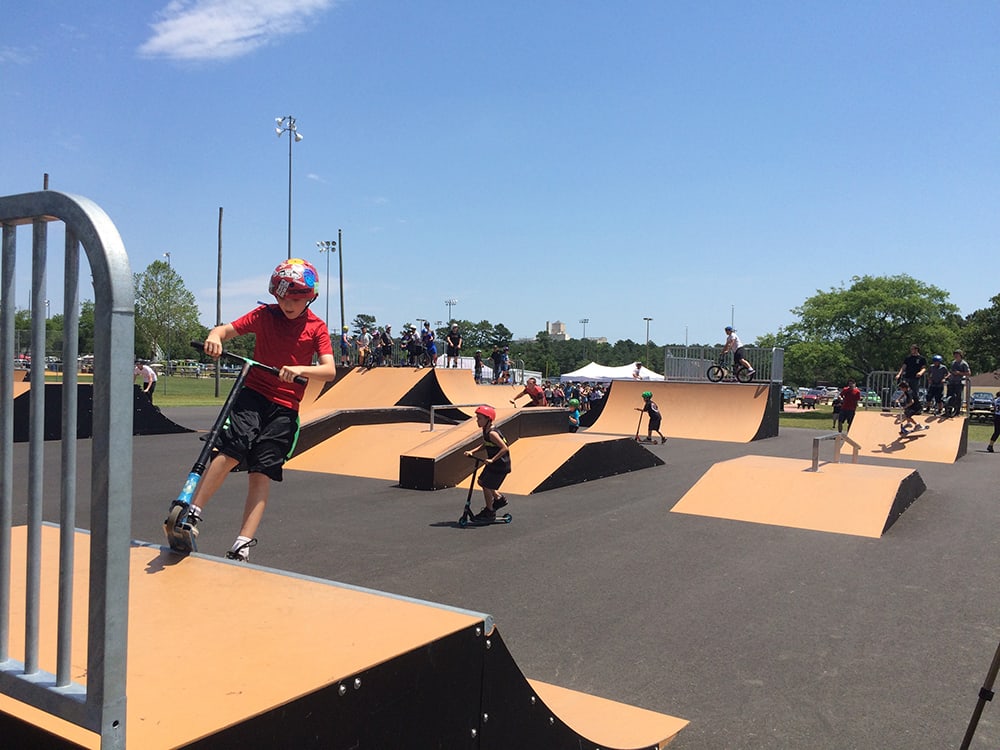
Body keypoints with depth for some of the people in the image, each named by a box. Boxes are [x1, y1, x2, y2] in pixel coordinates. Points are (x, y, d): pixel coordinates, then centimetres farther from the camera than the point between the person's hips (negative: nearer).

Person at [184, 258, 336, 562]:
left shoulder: (316, 328, 1)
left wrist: (300, 369, -29)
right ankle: (192, 513, -14)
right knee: (231, 451, -23)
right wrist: (214, 336, -26)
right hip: (253, 394, 0)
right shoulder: (264, 315, 3)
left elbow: (329, 370, -9)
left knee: (261, 473, -3)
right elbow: (226, 329, -2)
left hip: (285, 407, 0)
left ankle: (243, 545, -1)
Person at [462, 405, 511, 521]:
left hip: (500, 465, -10)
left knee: (487, 486, 0)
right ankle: (499, 498, 32)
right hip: (494, 463, 10)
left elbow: (505, 448, -30)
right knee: (481, 482, 18)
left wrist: (492, 460, -30)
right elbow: (485, 445, 17)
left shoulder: (492, 433, -26)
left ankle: (490, 512, 17)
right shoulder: (486, 431, 3)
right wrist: (472, 451, 5)